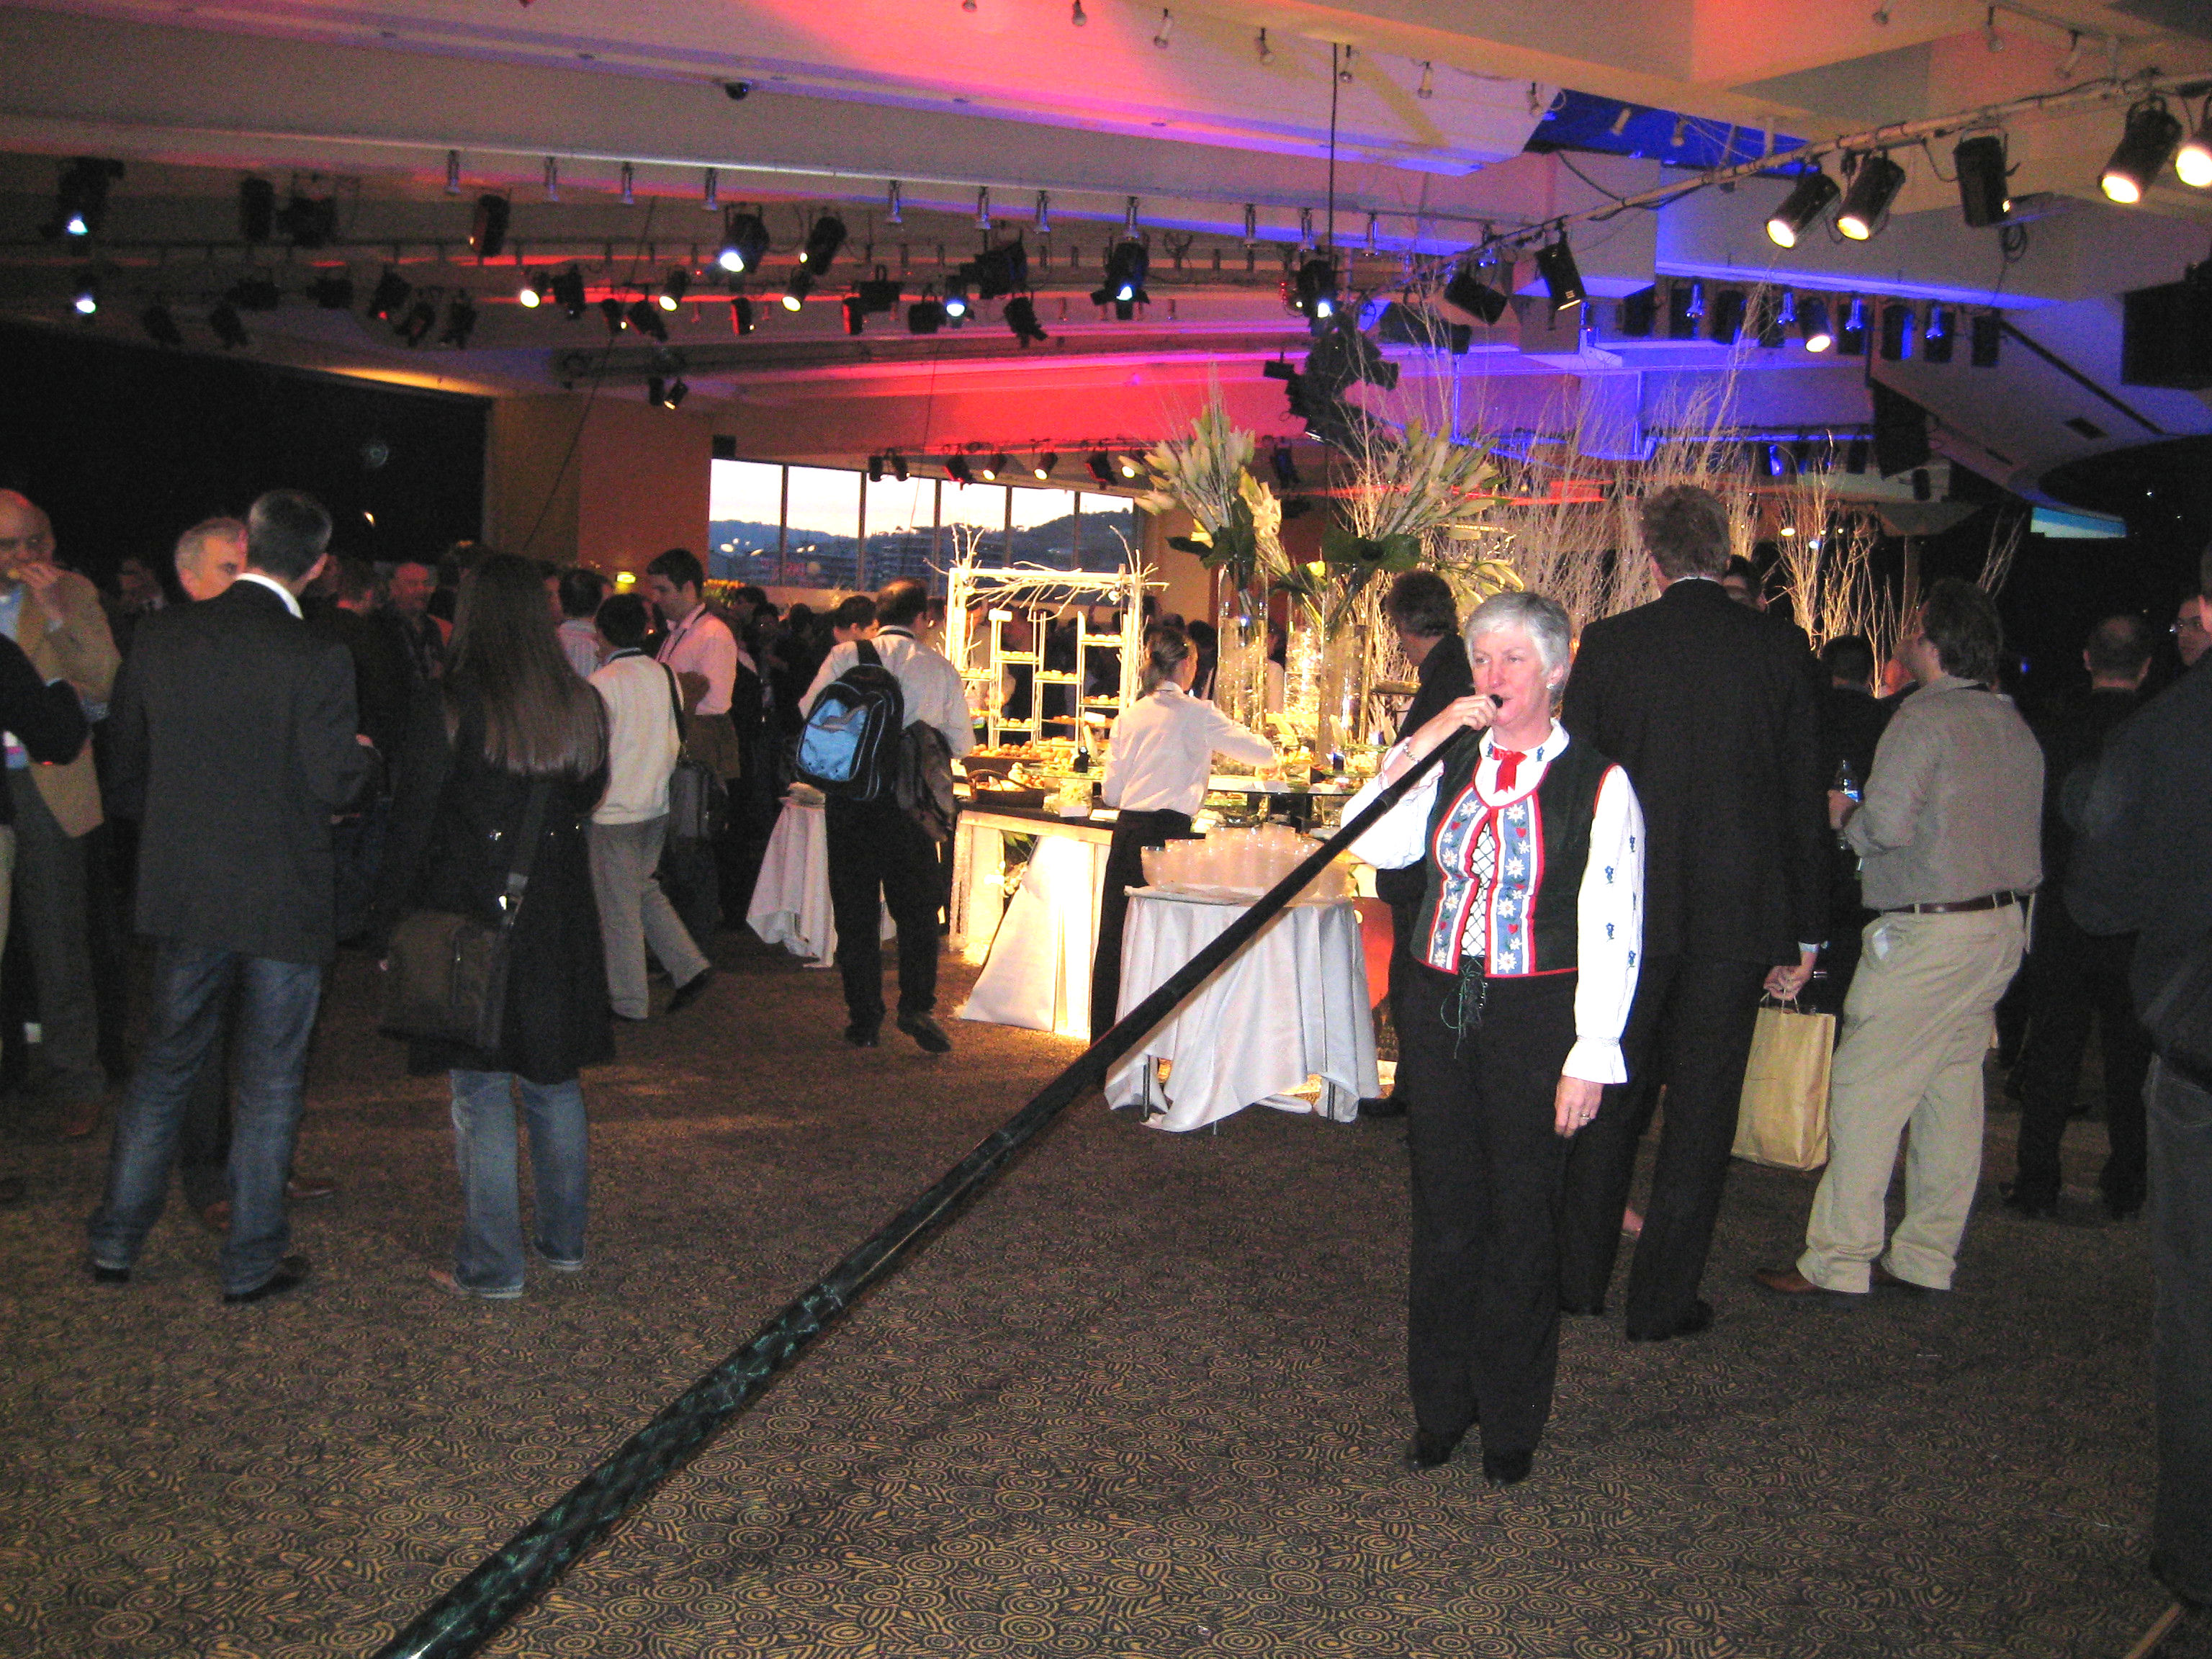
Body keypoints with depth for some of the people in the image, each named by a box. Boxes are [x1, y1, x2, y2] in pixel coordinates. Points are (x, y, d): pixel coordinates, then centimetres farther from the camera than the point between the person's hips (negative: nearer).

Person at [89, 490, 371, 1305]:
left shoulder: (161, 637, -2)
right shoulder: (316, 661, -17)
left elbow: (127, 767, 5)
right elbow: (337, 784, -15)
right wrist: (362, 751, 7)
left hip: (181, 893, 4)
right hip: (283, 900, -4)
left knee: (166, 1063, 19)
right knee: (269, 1083, 8)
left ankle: (115, 1243, 27)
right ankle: (251, 1261, 17)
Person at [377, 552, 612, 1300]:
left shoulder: (449, 708, -13)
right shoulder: (582, 705, 0)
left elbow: (413, 827, -10)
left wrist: (389, 923, -2)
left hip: (470, 923, -4)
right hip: (559, 923, 5)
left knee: (481, 1095, 4)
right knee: (555, 1082, 17)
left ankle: (492, 1265, 10)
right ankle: (565, 1239, 27)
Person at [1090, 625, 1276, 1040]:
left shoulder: (1130, 714, 10)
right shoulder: (1196, 714, -3)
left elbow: (1111, 791, 12)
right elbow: (1263, 753, 2)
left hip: (1126, 831, 5)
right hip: (1167, 832, -5)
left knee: (1114, 939, 9)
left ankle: (1103, 1041, 15)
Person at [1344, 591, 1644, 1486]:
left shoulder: (1597, 783, -5)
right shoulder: (1452, 765, 9)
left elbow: (1612, 931, -8)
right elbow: (1376, 844, -4)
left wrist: (1591, 1057, -12)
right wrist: (1424, 740, -10)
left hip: (1533, 1017, -4)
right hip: (1440, 1009, 4)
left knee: (1520, 1218, 5)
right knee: (1444, 1213, 10)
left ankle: (1511, 1421, 22)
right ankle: (1441, 1406, 26)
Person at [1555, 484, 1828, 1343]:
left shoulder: (1609, 643, -4)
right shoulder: (1779, 646, -2)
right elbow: (1806, 797, 0)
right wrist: (1805, 931, 7)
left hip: (1627, 908, 1)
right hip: (1738, 911, 0)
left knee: (1612, 1091, 15)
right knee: (1702, 1102, 8)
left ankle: (1581, 1277, 25)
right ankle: (1663, 1298, 14)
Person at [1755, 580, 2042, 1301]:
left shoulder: (1924, 719, -13)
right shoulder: (2015, 724, 13)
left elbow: (1888, 824, -21)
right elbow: (2021, 827, 16)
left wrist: (1844, 813, -1)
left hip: (1930, 931, -9)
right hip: (2003, 924, 9)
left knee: (1865, 1090, -4)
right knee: (1953, 1092, 12)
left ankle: (1838, 1261, -2)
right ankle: (1927, 1257, 17)